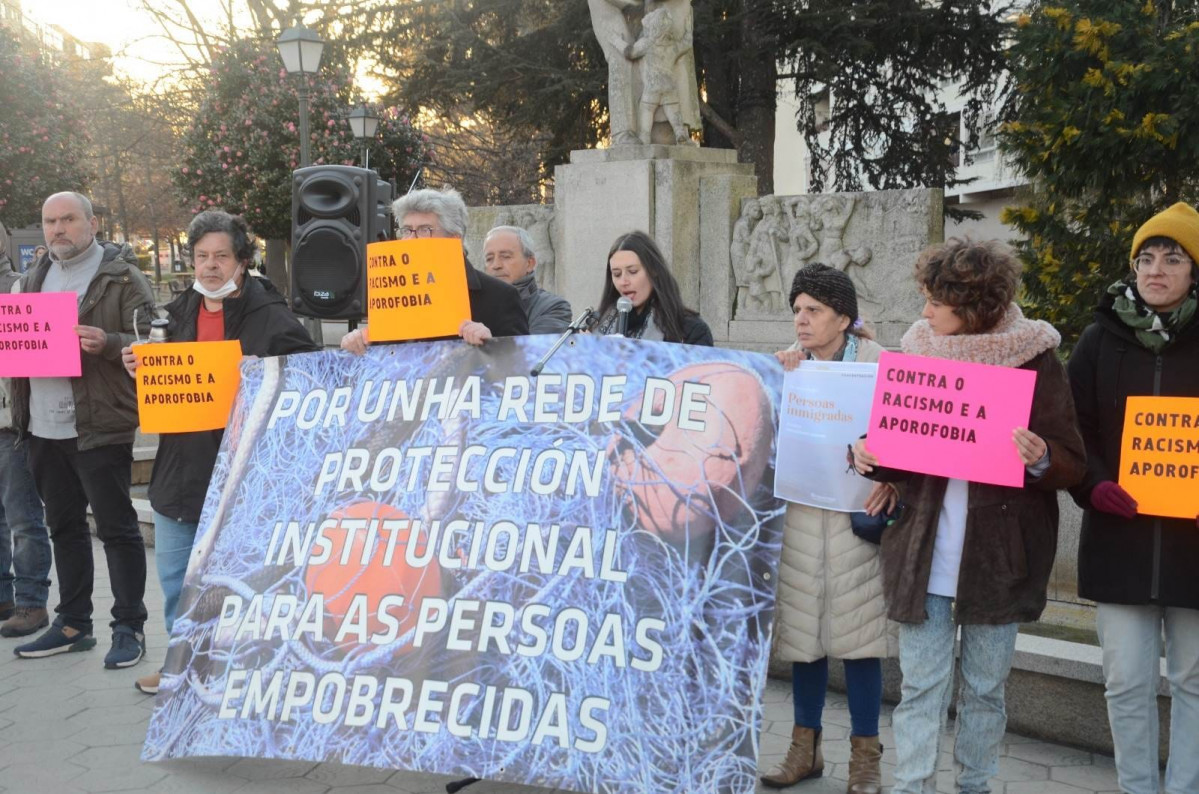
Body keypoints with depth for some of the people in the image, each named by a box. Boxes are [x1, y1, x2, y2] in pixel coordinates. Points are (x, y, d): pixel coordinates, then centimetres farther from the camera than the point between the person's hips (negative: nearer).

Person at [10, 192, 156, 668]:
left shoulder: (120, 276, -4)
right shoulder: (36, 278, 17)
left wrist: (107, 344, -26)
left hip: (99, 426, -7)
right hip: (44, 426, 7)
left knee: (117, 527, -1)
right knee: (64, 527, 15)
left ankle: (129, 628, 9)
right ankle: (72, 625, 26)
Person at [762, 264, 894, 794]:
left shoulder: (878, 363, -3)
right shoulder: (786, 364, 8)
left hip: (855, 514, -3)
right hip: (797, 513, 4)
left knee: (856, 630, 1)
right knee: (803, 628, 10)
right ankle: (805, 747, 24)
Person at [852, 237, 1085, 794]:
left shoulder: (1034, 358, -5)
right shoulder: (918, 350, 4)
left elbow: (1072, 465, -5)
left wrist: (1040, 459, -27)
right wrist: (869, 457, -9)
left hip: (997, 557, -1)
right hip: (923, 555, 2)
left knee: (985, 687, 13)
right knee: (920, 686, 4)